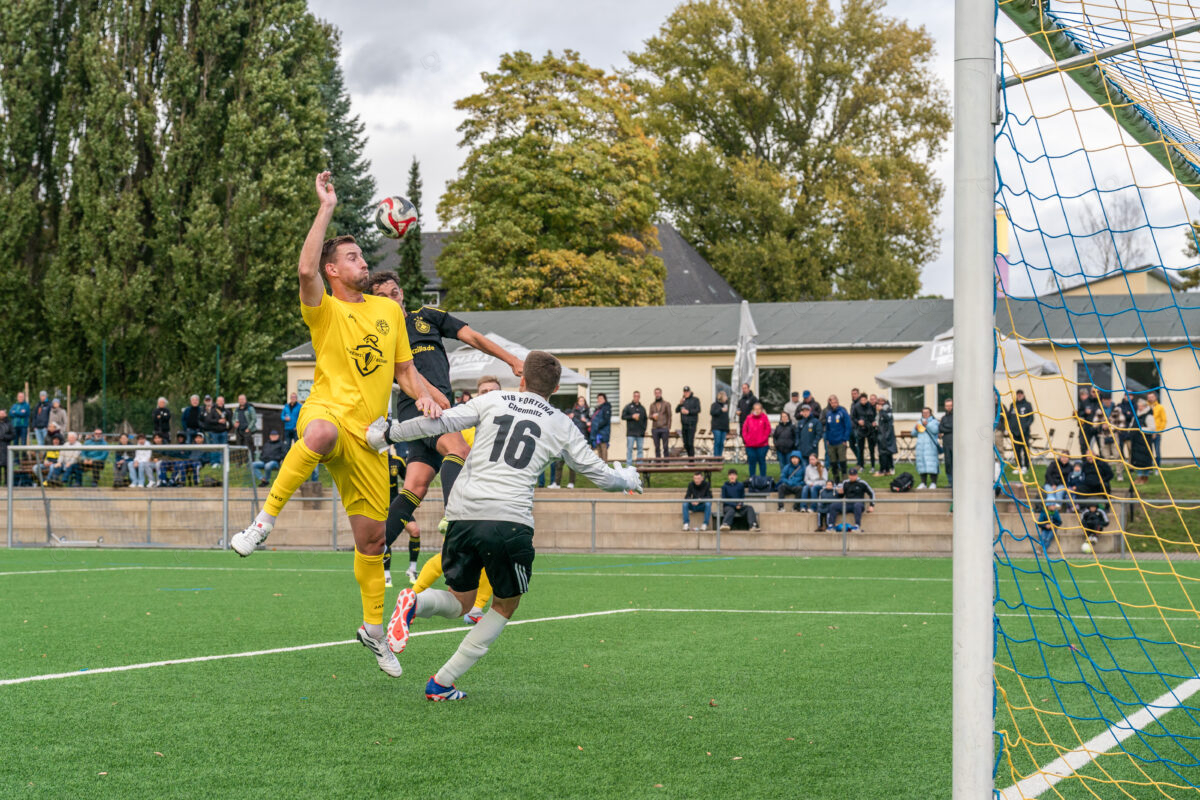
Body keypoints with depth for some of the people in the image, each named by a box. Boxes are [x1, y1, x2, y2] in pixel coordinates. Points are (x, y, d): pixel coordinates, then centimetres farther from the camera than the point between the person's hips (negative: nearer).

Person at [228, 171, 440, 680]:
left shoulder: (389, 310, 17)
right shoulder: (324, 311, 2)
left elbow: (404, 371, 22)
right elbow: (306, 269, -20)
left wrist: (424, 397, 0)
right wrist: (326, 208, -16)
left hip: (368, 437, 5)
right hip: (327, 413, -5)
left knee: (372, 535, 7)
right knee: (322, 433, -45)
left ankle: (374, 628, 25)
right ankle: (265, 520, -34)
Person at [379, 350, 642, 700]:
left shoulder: (492, 401, 16)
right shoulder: (562, 425, 16)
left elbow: (438, 423, 5)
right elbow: (601, 475, 23)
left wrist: (390, 432, 15)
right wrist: (629, 479, 44)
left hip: (463, 514, 2)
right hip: (510, 520, -2)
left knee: (460, 602, 20)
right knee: (506, 606, 20)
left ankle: (415, 603, -16)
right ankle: (442, 684, 10)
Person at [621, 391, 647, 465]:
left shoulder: (642, 408, 14)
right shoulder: (628, 406, 4)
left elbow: (645, 419, 17)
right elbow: (623, 416, -1)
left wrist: (644, 429, 6)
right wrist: (632, 417, -13)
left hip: (640, 433, 3)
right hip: (631, 432, -3)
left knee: (640, 449, 3)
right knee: (629, 449, -4)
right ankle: (629, 465, -2)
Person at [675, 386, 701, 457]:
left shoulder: (695, 399, 3)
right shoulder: (683, 400, 17)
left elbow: (698, 410, -8)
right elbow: (676, 411, 10)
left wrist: (688, 411, -17)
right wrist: (680, 404, -7)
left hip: (691, 424, -5)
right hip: (684, 424, 5)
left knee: (690, 442, -15)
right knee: (685, 443, 3)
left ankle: (692, 456, -12)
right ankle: (689, 456, 13)